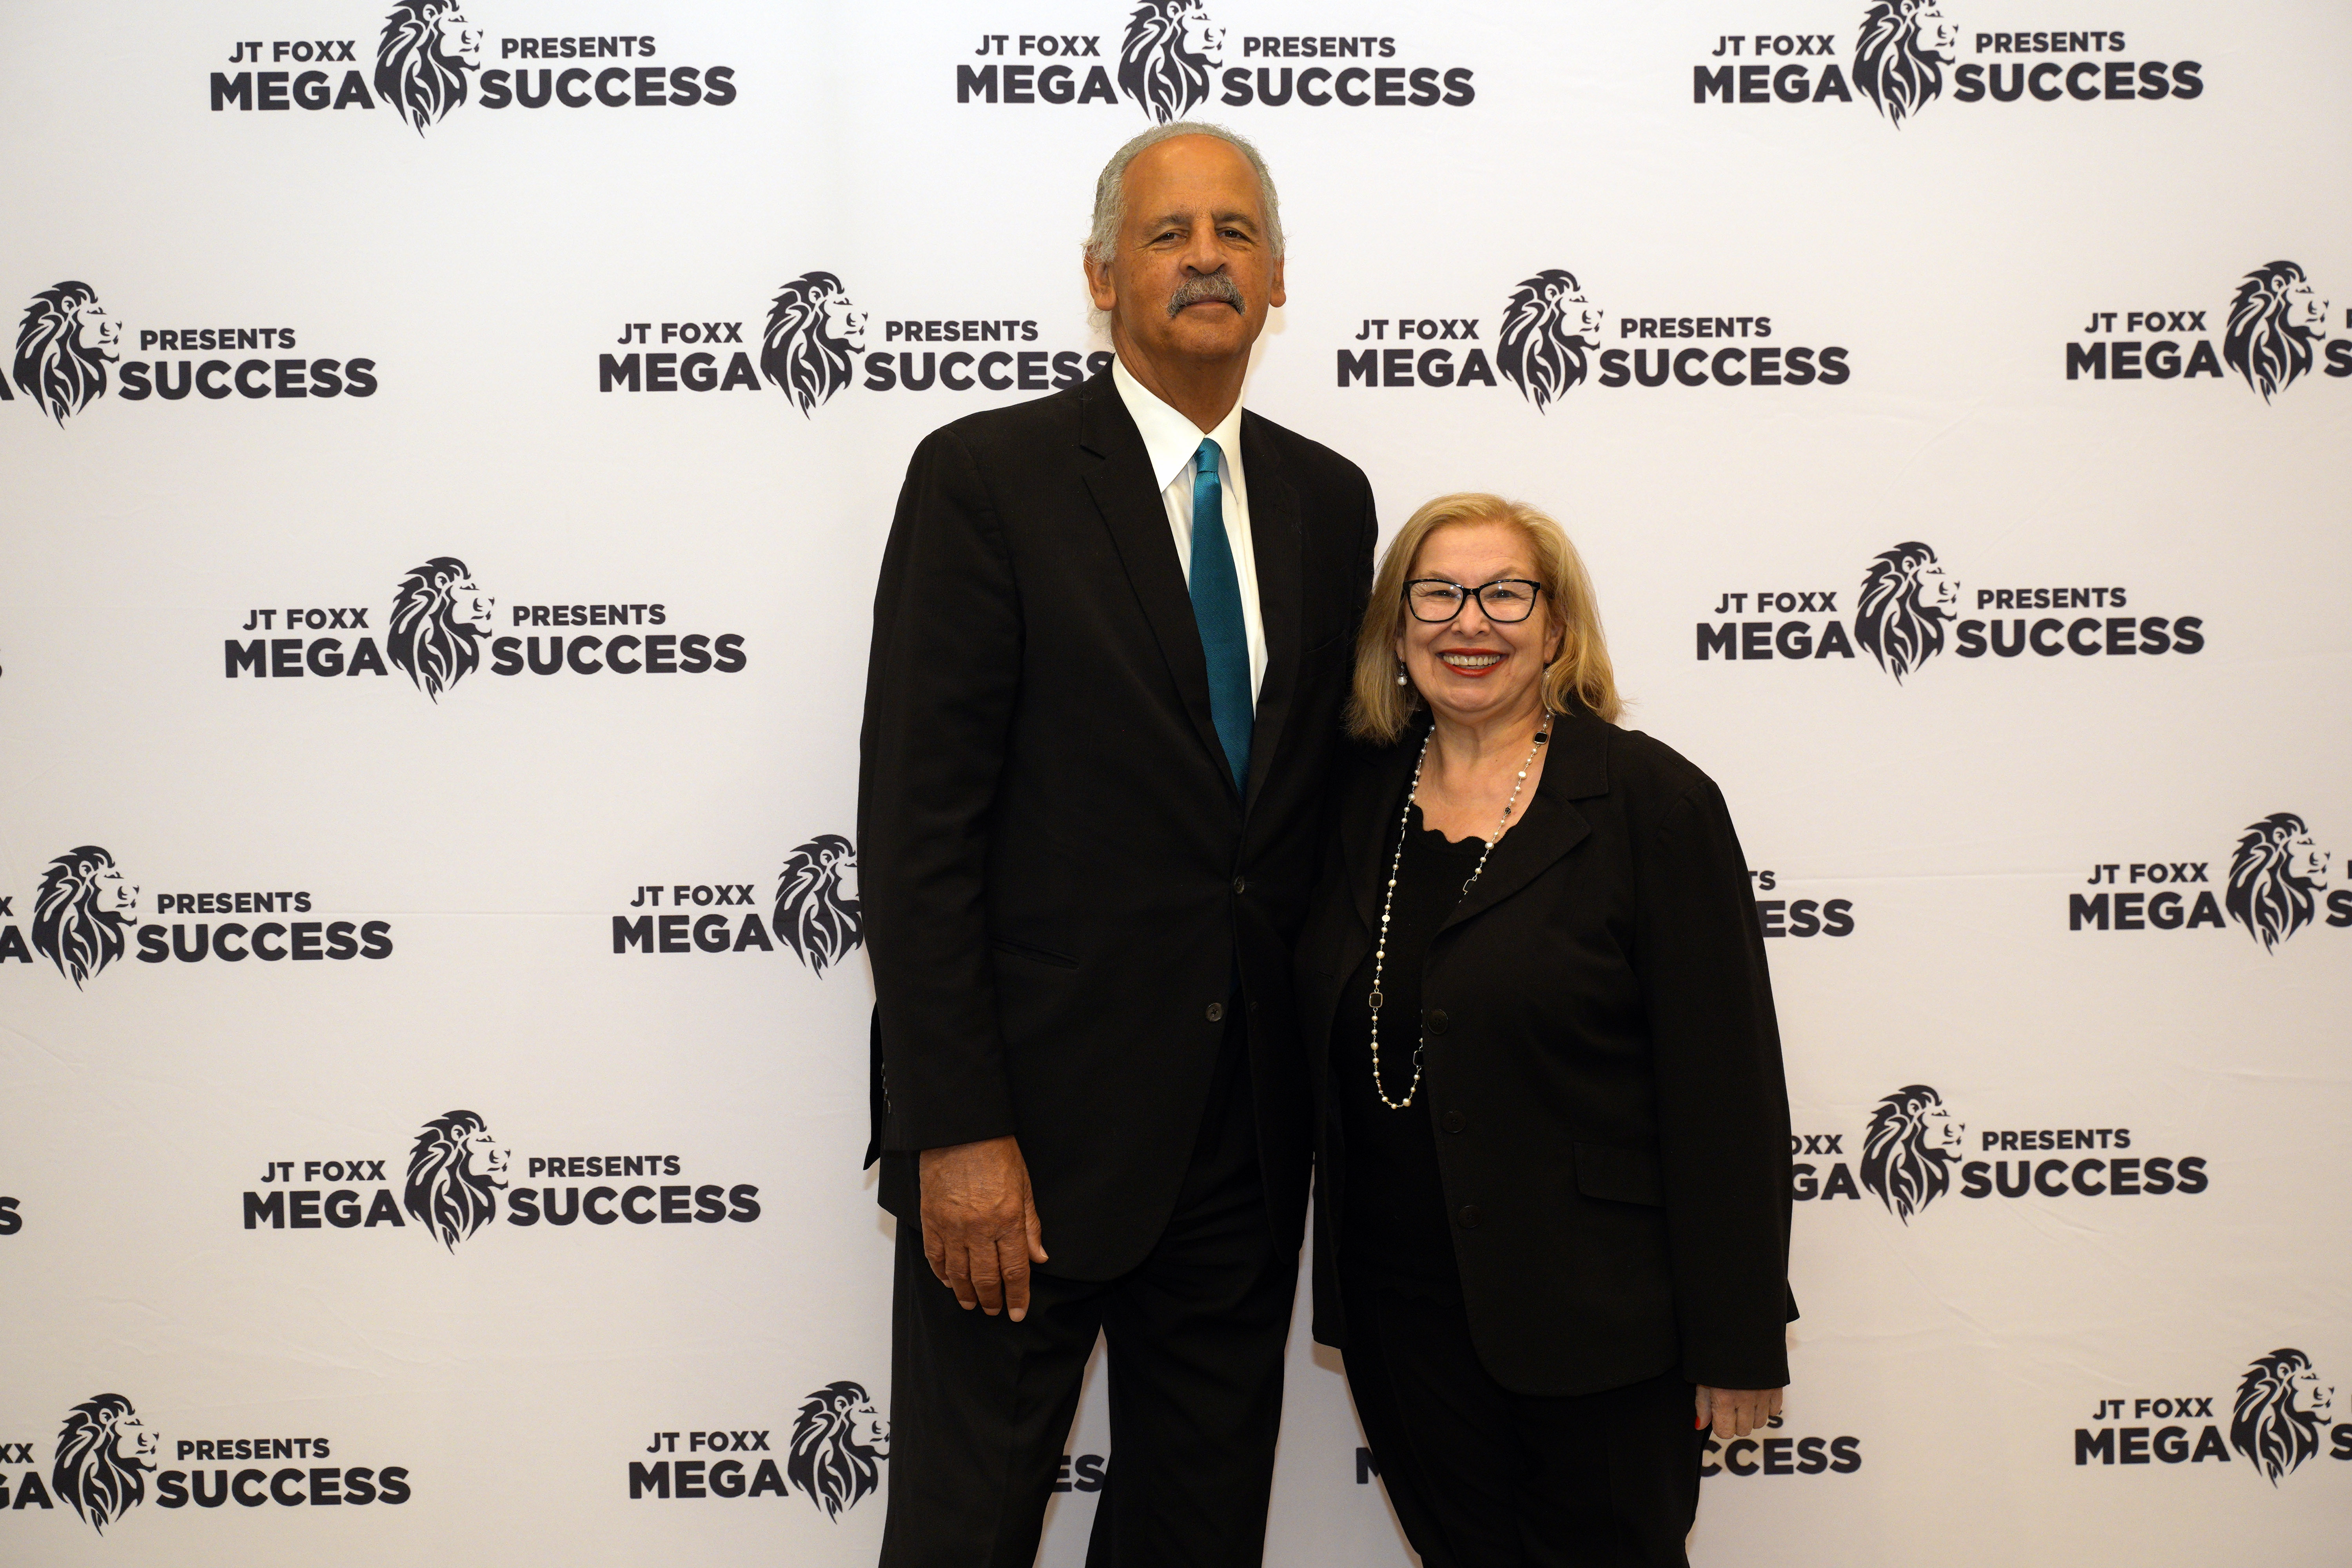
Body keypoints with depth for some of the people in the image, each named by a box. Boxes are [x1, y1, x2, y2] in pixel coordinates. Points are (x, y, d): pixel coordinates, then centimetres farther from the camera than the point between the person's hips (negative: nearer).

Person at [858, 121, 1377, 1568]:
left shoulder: (1329, 501, 10)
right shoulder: (987, 477, -7)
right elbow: (919, 826, -12)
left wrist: (1328, 1071, 9)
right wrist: (957, 1133, -16)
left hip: (1249, 1128, 5)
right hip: (1037, 1115, -4)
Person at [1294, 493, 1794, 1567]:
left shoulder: (1652, 802, -10)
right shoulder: (1361, 802, 5)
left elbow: (1728, 1086, -11)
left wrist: (1739, 1344, -12)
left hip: (1597, 1317, -4)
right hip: (1401, 1316, 4)